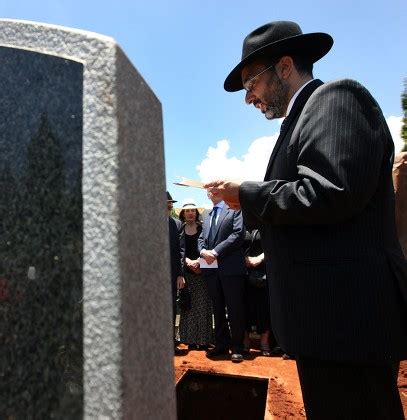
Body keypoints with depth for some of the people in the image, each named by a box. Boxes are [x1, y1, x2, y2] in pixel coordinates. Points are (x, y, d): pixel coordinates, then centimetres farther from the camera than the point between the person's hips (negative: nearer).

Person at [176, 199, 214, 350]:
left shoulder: (202, 228, 5)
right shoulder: (179, 229, 6)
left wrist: (199, 261, -12)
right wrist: (188, 261, -13)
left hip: (202, 271, 0)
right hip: (185, 271, 1)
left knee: (203, 306, 0)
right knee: (188, 307, 3)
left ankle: (204, 339, 9)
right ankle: (190, 340, 12)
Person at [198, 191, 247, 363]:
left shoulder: (235, 210, 0)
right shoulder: (207, 217, 21)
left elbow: (238, 234, -11)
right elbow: (201, 238, 17)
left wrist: (216, 251, -15)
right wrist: (203, 251, -6)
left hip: (231, 267, -6)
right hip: (210, 268, 6)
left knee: (235, 309, 1)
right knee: (217, 308, 13)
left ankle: (237, 347, 15)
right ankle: (222, 344, 26)